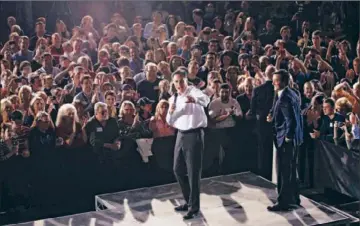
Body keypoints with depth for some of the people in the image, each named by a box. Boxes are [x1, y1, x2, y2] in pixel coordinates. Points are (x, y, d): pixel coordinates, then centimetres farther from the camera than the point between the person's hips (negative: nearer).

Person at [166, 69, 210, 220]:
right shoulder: (173, 98, 11)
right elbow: (170, 122, 12)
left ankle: (194, 206, 6)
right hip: (181, 134, 8)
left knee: (193, 171, -4)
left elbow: (206, 100, -33)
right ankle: (189, 201, 29)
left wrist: (194, 99, -55)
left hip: (194, 134, -7)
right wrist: (170, 112, -11)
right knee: (178, 169, 13)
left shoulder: (193, 91, -11)